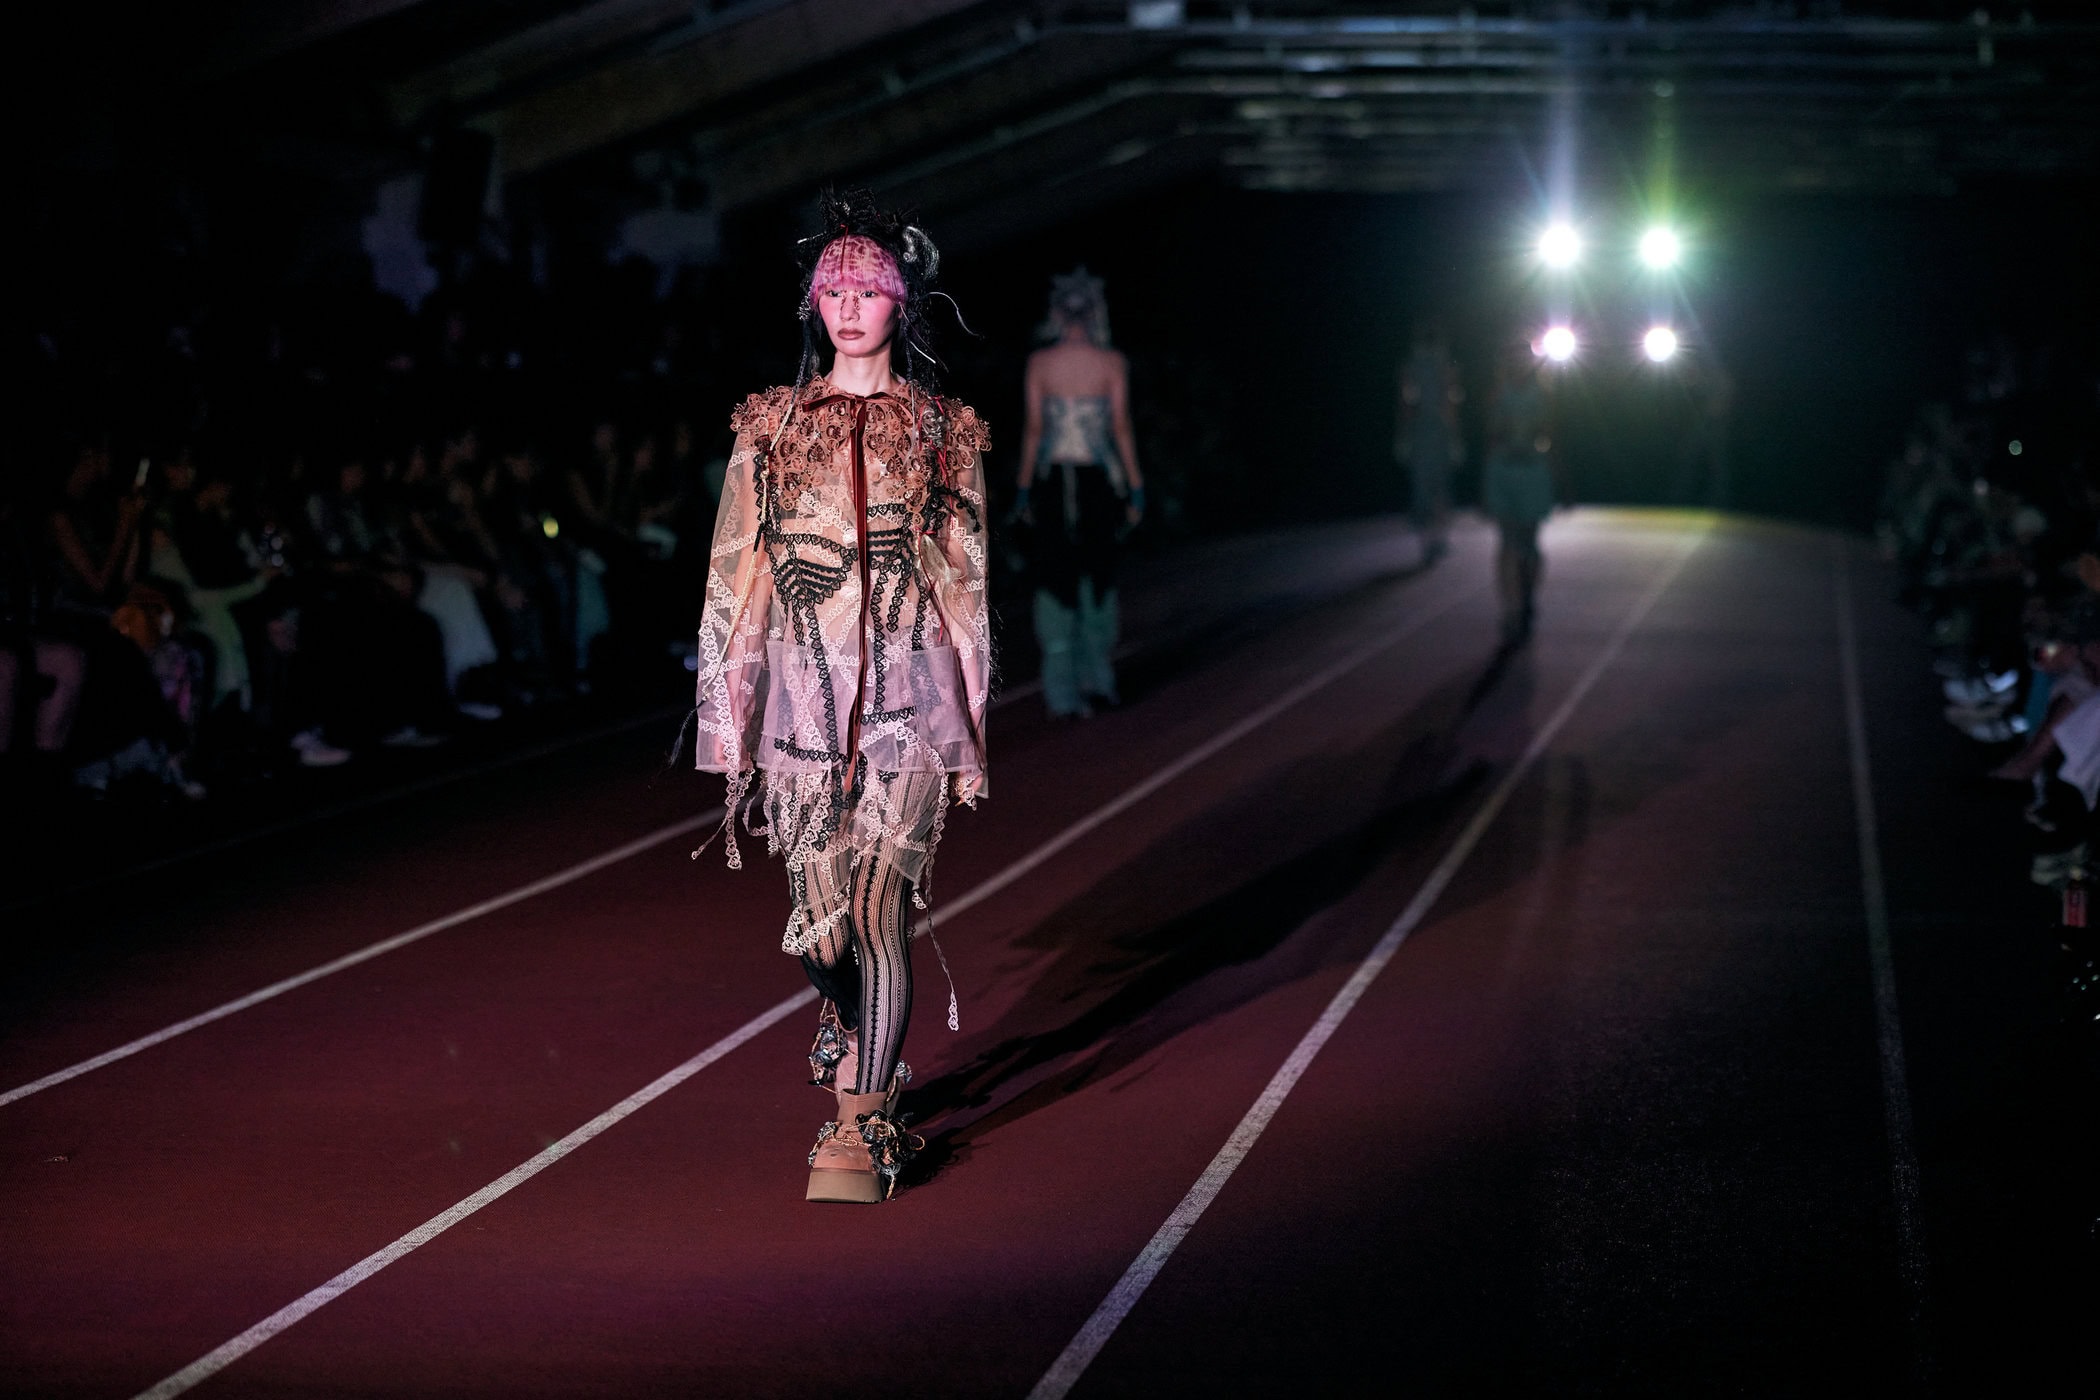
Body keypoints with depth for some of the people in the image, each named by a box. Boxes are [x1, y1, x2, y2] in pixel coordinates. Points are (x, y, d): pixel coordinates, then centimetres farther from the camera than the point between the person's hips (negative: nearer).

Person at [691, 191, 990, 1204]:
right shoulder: (771, 429, 8)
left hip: (909, 691, -1)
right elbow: (735, 583, 7)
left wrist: (972, 736, 4)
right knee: (819, 917, 2)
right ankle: (850, 1035, 34)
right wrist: (731, 731, 3)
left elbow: (966, 591, 8)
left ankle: (861, 1128, -7)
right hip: (803, 691, 1)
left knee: (875, 900, -12)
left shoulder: (942, 435, 7)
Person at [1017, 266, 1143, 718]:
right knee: (1097, 578, 16)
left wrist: (1025, 487, 3)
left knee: (1054, 583, 2)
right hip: (1098, 477, 0)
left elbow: (1034, 427, -2)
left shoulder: (1039, 364, -2)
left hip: (1052, 478, 0)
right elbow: (1121, 426, -3)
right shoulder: (1112, 364, -3)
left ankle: (1062, 692, -4)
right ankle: (1098, 677, 16)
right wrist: (1135, 488, 3)